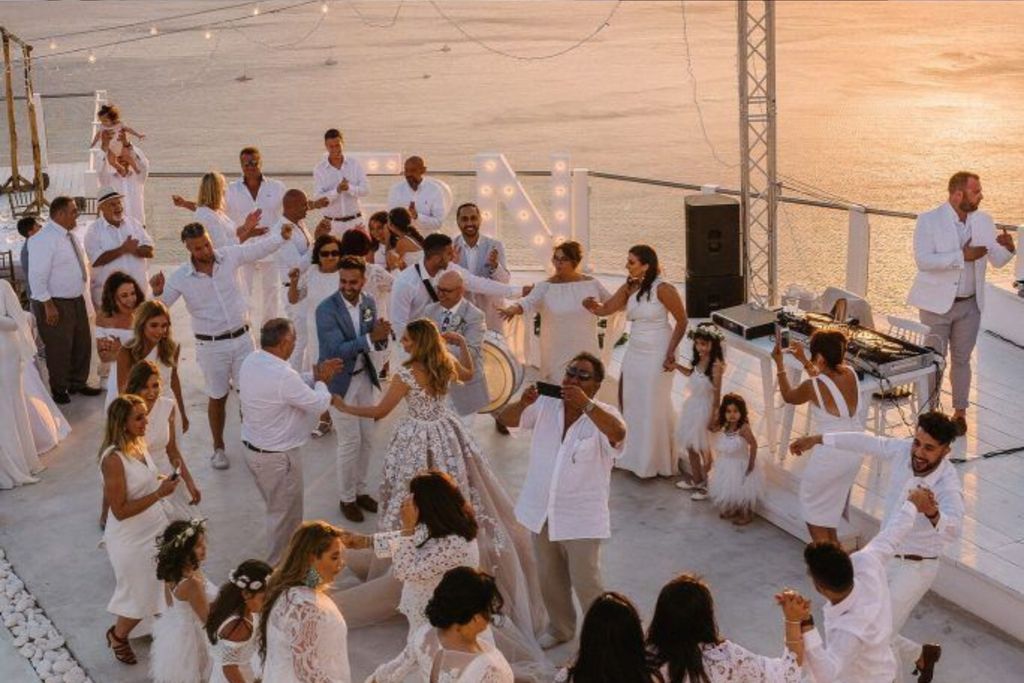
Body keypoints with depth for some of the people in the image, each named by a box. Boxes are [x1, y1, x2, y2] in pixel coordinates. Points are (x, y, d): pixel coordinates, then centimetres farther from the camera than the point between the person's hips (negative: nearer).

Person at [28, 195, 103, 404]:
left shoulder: (70, 236, 9)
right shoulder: (44, 239, -19)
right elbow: (37, 275, -22)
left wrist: (84, 294, 16)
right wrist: (48, 306, -23)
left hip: (77, 300, 9)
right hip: (56, 304, -9)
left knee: (83, 344, 16)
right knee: (59, 348, 2)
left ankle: (78, 383, 32)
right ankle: (59, 390, 18)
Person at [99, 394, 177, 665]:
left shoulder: (138, 444, -4)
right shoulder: (113, 459, -29)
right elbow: (120, 511, -26)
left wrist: (161, 481, -1)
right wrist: (159, 494, -29)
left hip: (155, 529, 7)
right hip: (131, 539, -7)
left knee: (162, 588, 19)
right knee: (140, 595, 12)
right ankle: (117, 636, 39)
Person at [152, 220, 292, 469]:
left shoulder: (230, 256, -7)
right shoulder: (181, 277, -11)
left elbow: (261, 248, 1)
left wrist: (282, 236, -16)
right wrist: (157, 292, -28)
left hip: (242, 338, 1)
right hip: (211, 346, -1)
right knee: (218, 397, 12)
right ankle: (218, 448, 30)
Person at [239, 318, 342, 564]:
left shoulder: (251, 361, -3)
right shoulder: (282, 376, -31)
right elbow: (319, 404, -18)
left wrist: (314, 377, 8)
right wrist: (321, 382, -1)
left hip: (251, 448, 9)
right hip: (277, 456, -9)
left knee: (276, 507, 27)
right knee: (285, 514, 10)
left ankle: (277, 558, 43)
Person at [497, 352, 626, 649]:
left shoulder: (603, 415, -13)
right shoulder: (546, 405, -3)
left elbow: (618, 433, -35)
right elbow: (505, 419, -8)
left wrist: (585, 404, -44)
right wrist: (523, 403, -29)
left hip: (581, 517, -5)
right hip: (541, 510, 5)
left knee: (586, 582, -1)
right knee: (550, 579, 22)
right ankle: (561, 628, 44)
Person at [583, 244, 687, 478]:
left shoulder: (663, 289, -15)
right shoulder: (629, 288, 3)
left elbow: (681, 321, -10)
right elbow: (606, 309, -2)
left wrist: (671, 352, -13)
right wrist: (593, 306, -25)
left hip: (656, 354, -6)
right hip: (634, 352, 6)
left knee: (654, 406, 4)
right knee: (630, 403, 9)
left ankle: (657, 461, 19)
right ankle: (634, 456, 23)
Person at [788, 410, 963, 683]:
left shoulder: (947, 485, -33)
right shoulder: (905, 451, -15)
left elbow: (953, 528, -53)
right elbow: (867, 442, 4)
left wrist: (933, 514, -76)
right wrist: (818, 439, 13)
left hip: (915, 568, -7)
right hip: (884, 556, 7)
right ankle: (922, 656, 41)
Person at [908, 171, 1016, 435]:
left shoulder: (983, 221, 1)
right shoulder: (929, 221, -12)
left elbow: (997, 261, 3)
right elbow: (923, 260, -23)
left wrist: (1008, 247, -20)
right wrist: (962, 255, -28)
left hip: (970, 304, 4)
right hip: (937, 304, -3)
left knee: (961, 359, 13)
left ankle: (960, 412, 25)